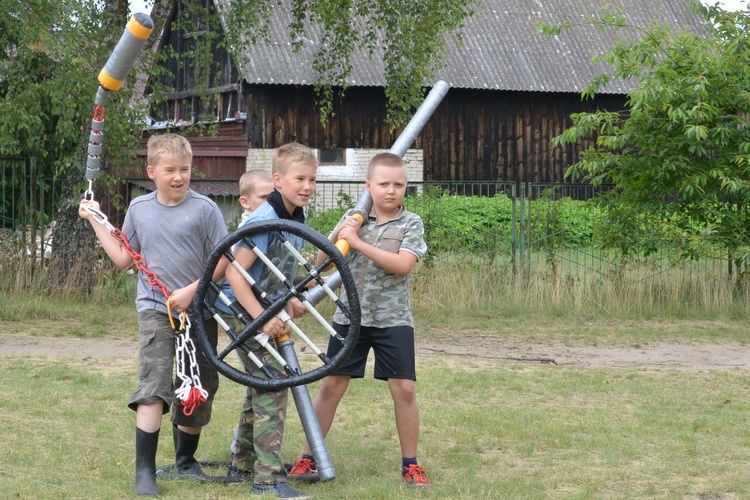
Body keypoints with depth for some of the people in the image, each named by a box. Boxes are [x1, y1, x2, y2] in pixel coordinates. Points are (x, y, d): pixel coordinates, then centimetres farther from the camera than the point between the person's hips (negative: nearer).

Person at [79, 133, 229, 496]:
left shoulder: (204, 208, -6)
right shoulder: (139, 208, 6)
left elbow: (223, 261, -5)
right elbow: (123, 259, 13)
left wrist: (191, 290, -15)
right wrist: (95, 221, 14)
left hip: (199, 310, 0)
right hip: (155, 309, 0)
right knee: (153, 387, -15)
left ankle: (186, 459, 33)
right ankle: (145, 471, -16)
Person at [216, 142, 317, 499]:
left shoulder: (297, 218, 6)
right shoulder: (265, 220, -22)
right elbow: (235, 273, -26)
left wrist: (288, 301, 7)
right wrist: (262, 318, -29)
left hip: (270, 312, 10)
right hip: (247, 311, -9)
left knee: (261, 385, 19)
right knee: (272, 386, -14)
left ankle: (244, 461, 35)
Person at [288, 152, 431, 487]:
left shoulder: (411, 224, -2)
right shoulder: (353, 219, 5)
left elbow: (403, 264, -18)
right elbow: (322, 263, 5)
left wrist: (358, 242, -20)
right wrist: (337, 234, -13)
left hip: (393, 320, -2)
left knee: (404, 388, -5)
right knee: (331, 385, 2)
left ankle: (410, 463, 8)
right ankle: (308, 457, 10)